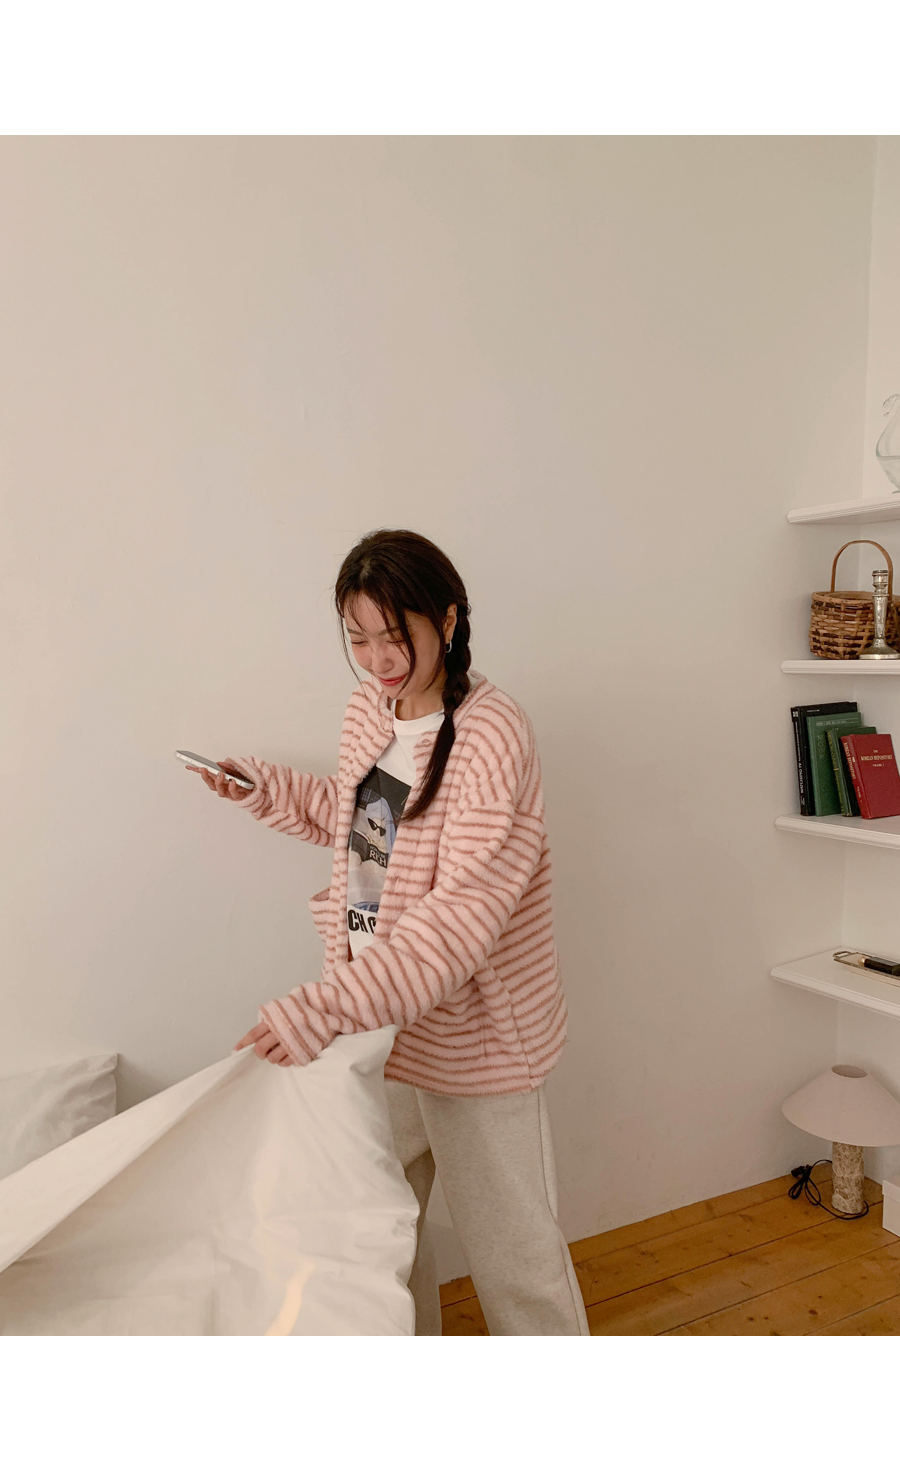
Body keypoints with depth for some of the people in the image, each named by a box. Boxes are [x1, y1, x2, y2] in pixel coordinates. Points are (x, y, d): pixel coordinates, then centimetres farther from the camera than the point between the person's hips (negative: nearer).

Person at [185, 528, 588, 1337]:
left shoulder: (491, 736, -23)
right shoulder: (369, 708, 2)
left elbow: (463, 916, -30)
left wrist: (326, 1006, -36)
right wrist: (263, 787, 8)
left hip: (471, 1034, -7)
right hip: (376, 1018, 7)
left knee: (510, 1245, 11)